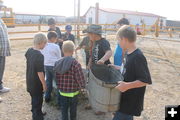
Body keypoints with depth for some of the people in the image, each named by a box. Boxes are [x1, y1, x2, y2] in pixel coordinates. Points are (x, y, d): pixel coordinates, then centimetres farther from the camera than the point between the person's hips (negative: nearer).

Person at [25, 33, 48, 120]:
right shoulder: (39, 55, -28)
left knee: (34, 99, 27)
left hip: (29, 81, 8)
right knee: (38, 101, 9)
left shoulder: (29, 51, -3)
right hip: (37, 83, -8)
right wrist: (44, 85, -16)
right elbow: (40, 72, -27)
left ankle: (36, 113, 48)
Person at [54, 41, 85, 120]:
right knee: (73, 110, 20)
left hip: (62, 92, 3)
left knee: (64, 110, 18)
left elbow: (56, 78, 1)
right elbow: (80, 79, -19)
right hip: (73, 92, -3)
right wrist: (81, 86, 0)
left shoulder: (57, 63, -6)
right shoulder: (76, 64, -21)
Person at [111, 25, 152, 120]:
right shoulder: (127, 53, 2)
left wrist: (127, 85, -33)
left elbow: (146, 80, -25)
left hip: (131, 101, -9)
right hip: (125, 97, 9)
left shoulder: (138, 57, -26)